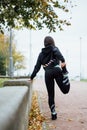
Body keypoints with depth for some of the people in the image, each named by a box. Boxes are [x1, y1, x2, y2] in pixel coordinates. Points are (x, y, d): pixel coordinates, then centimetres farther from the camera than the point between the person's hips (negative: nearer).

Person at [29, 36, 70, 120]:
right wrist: (63, 61, -24)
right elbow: (58, 54, -9)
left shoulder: (41, 54, 24)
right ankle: (65, 72, -25)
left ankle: (53, 114, 7)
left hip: (47, 73, 3)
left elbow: (37, 67, 21)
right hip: (56, 70, -3)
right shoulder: (54, 48, 15)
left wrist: (32, 77, 27)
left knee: (50, 95, 9)